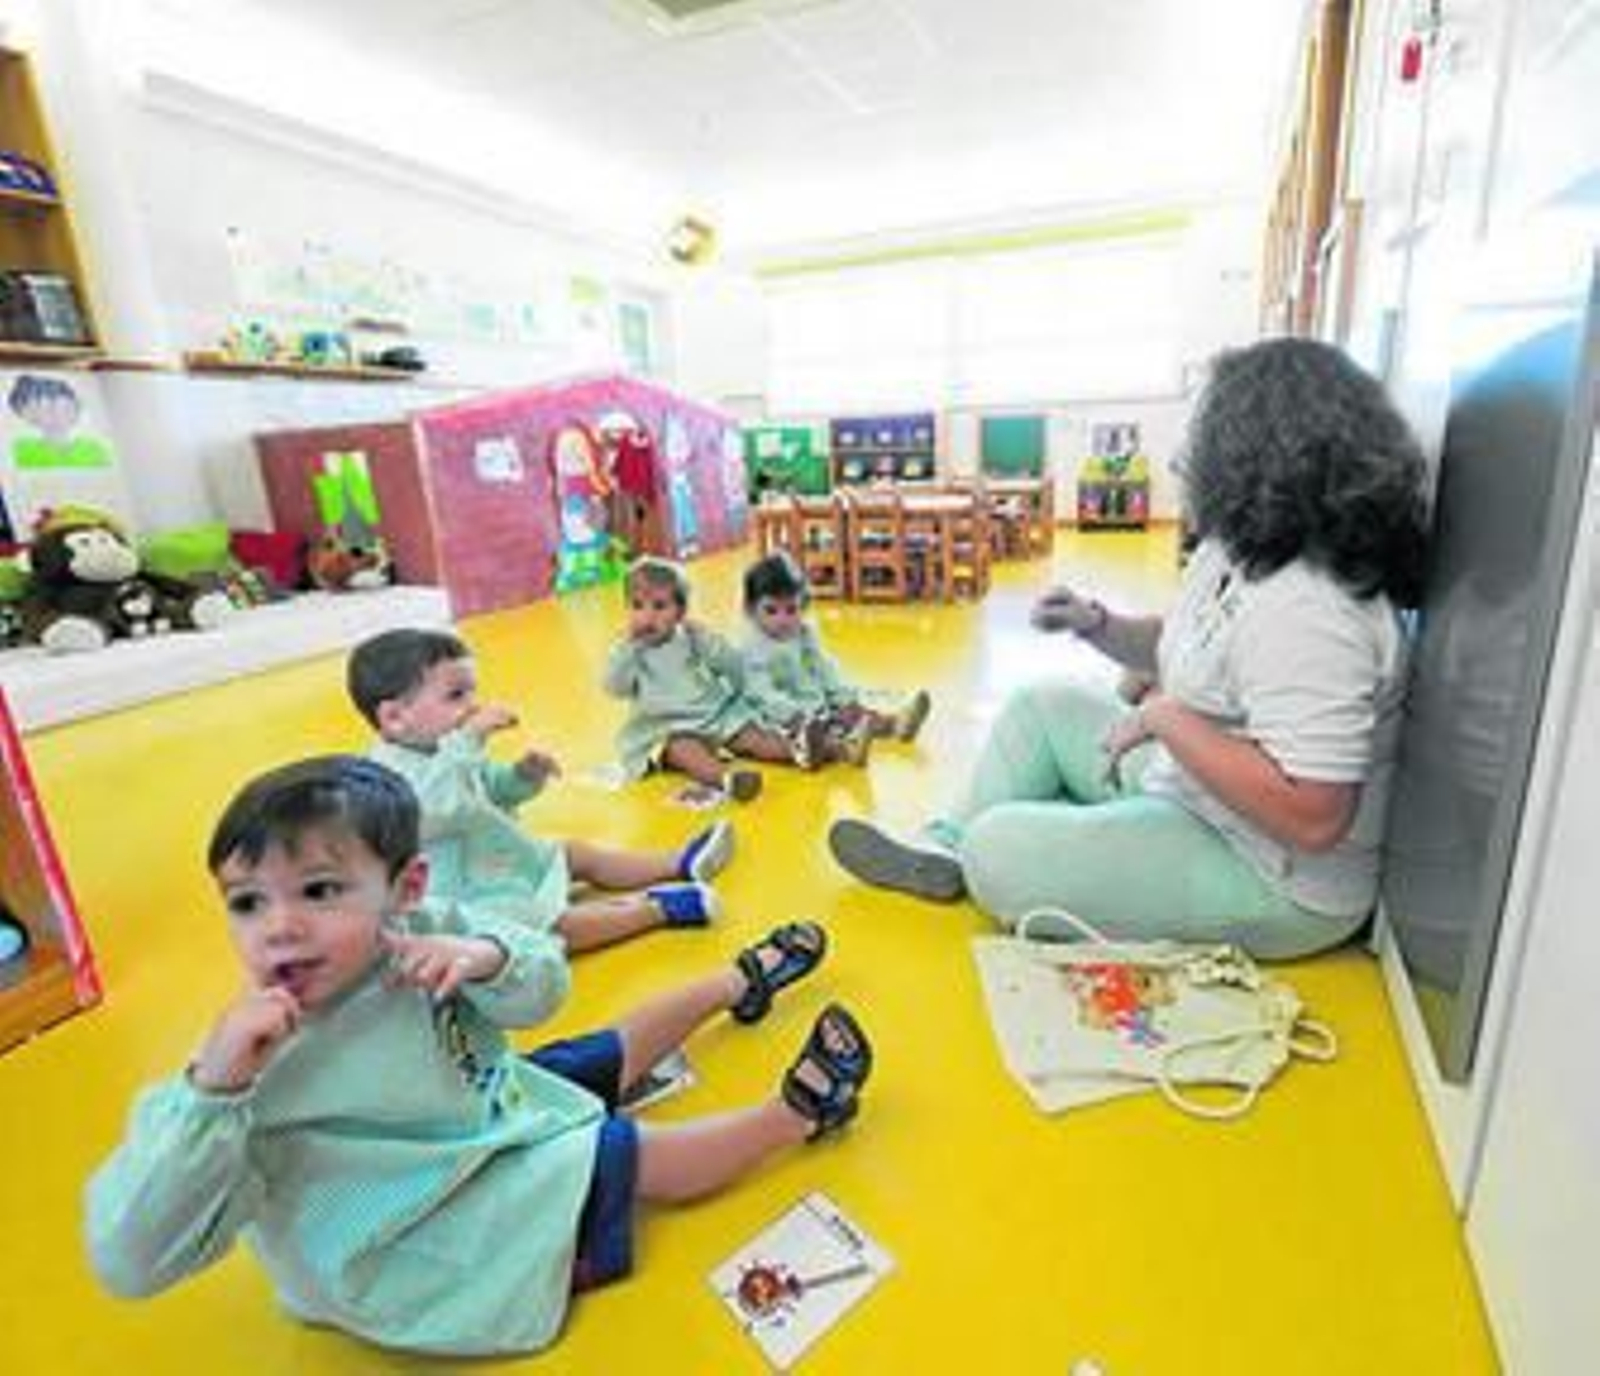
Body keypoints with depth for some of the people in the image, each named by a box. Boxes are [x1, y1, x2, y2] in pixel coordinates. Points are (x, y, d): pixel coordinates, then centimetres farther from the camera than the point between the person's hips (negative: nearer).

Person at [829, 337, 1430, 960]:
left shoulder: (1308, 608, -31)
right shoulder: (1242, 548, 0)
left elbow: (1313, 818, -35)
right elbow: (1187, 650, 15)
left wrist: (1166, 718, -27)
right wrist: (1098, 625, -4)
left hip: (1267, 880, -9)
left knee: (995, 850, -16)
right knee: (1042, 705, 12)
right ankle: (947, 849, 12)